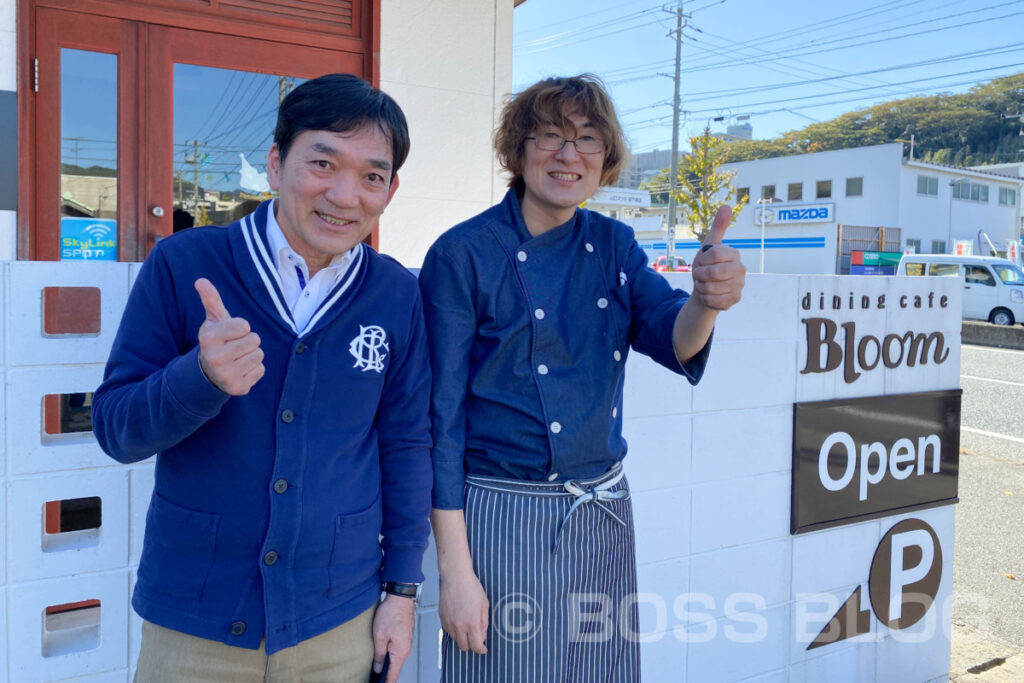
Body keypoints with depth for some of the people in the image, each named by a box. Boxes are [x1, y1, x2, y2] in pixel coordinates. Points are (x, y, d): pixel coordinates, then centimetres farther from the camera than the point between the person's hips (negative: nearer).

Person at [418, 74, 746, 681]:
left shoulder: (614, 245, 4)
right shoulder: (463, 255, -12)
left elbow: (675, 339, -9)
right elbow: (441, 418, -12)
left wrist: (707, 300, -34)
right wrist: (454, 569, -13)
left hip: (604, 512, 5)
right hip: (504, 518, -5)